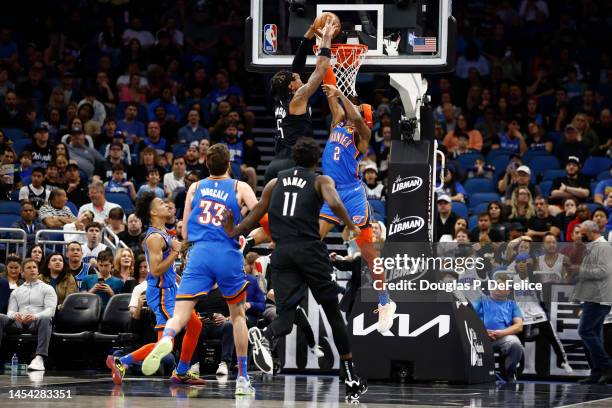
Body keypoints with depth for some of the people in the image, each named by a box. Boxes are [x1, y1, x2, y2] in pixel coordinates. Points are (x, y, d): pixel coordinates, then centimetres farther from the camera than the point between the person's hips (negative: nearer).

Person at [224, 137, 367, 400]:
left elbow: (255, 216, 20)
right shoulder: (321, 181, 8)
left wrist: (233, 233, 30)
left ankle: (264, 336, -39)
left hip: (281, 252, 2)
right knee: (333, 311, 10)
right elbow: (334, 204, -11)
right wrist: (351, 227, 2)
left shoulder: (275, 183, 18)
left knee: (285, 315, -2)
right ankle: (351, 379, 12)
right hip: (309, 248, -2)